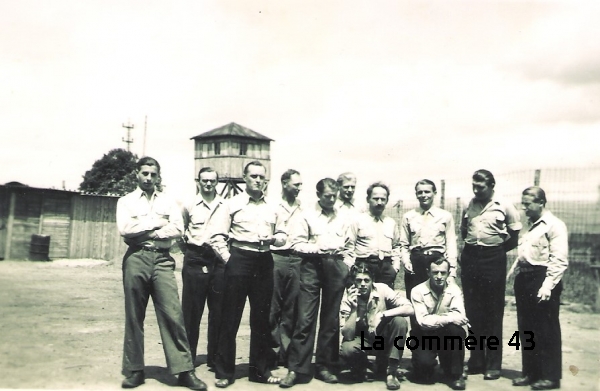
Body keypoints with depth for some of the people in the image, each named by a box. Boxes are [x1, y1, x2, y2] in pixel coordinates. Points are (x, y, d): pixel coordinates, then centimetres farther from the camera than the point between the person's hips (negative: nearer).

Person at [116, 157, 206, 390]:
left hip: (162, 259, 1)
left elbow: (177, 229, 1)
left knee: (173, 314, -6)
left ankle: (184, 370, -3)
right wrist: (157, 223, -3)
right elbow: (125, 229, -6)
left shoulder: (168, 202, 16)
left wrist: (145, 232, -5)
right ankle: (135, 370, 16)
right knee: (134, 317, 5)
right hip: (136, 259, 0)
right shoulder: (126, 201, 11)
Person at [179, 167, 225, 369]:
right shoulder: (189, 205, 7)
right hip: (195, 259, -1)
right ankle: (187, 358, 12)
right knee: (191, 311, 1)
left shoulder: (225, 206, 9)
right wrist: (187, 243, 6)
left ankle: (214, 358, 15)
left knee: (218, 312, 4)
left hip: (219, 259, 1)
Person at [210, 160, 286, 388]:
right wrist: (228, 260, -8)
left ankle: (260, 369, 21)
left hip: (264, 262, 4)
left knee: (262, 318, 9)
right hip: (239, 260, -4)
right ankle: (224, 371, 12)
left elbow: (282, 235, 20)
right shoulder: (232, 205, 2)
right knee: (230, 318, 0)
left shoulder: (272, 208, 15)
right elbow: (218, 238, -2)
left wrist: (275, 239, 0)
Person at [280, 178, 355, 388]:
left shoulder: (343, 219, 16)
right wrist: (318, 248, -12)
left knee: (331, 320, 6)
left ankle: (325, 367, 16)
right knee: (305, 319, -7)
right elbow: (296, 243, -3)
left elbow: (348, 247, 19)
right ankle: (296, 369, -1)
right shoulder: (307, 216, 5)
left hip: (336, 266, 3)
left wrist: (347, 265, 5)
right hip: (312, 265, -3)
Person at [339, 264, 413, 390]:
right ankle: (360, 366, 4)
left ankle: (392, 371, -16)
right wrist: (354, 309, -31)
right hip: (362, 339, -1)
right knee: (346, 349, -33)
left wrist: (381, 315, -35)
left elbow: (409, 309, -27)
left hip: (383, 336, 1)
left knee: (400, 321, -29)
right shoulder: (347, 299, -17)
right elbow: (347, 335, -22)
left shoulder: (382, 289, -18)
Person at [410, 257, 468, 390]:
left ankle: (456, 375, -14)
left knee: (455, 329, -32)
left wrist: (435, 319, -32)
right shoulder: (418, 291, -12)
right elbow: (423, 320, -23)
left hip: (447, 336, 2)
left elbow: (459, 316, -21)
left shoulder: (454, 289, -6)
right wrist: (448, 319, -33)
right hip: (425, 336, -1)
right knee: (424, 364, -28)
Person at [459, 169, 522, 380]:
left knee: (493, 313, 1)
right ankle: (476, 360, 18)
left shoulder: (505, 206, -2)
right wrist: (471, 247, 8)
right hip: (470, 259, 4)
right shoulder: (470, 205, 9)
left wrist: (497, 249, 2)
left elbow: (514, 236, 3)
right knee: (472, 312, 8)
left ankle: (493, 364, 9)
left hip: (493, 260, -4)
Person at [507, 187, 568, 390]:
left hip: (541, 280, -8)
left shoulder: (554, 226, -9)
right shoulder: (531, 225, 18)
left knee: (547, 331, 0)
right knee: (526, 330, 12)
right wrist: (513, 272, 11)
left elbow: (559, 261, -15)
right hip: (525, 281, 9)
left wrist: (548, 286, -21)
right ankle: (530, 373, 22)